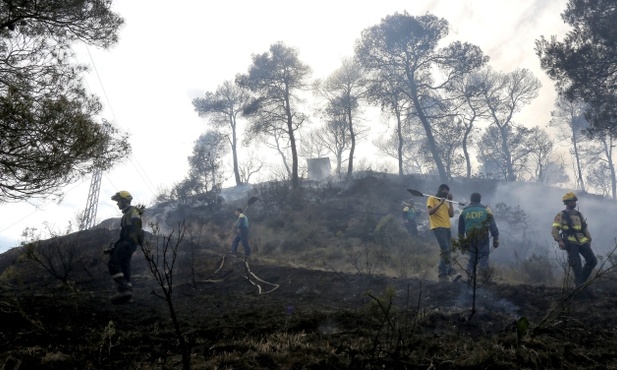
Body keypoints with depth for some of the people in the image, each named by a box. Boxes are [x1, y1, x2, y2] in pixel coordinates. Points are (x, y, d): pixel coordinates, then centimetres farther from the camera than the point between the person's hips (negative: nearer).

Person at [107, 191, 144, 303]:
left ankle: (123, 289, -23)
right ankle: (127, 293, 4)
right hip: (126, 242, 10)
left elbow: (136, 226, -19)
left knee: (113, 263, -17)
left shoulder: (133, 211, -3)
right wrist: (114, 247, 25)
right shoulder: (126, 215, 28)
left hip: (129, 242, -10)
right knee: (124, 267, 6)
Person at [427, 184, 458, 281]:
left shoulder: (445, 202, 22)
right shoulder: (431, 199, 2)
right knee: (446, 249, -17)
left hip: (447, 228, 8)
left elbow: (451, 214, 13)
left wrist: (450, 201, 10)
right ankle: (449, 271, -16)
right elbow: (429, 212, -13)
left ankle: (443, 273, 10)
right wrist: (440, 203, -17)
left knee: (447, 250, 6)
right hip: (438, 227, -8)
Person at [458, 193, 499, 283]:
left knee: (472, 256, 15)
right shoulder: (485, 209, 1)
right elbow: (492, 225, -2)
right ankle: (483, 266, -23)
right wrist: (496, 238, 0)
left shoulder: (464, 211, 9)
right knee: (483, 255, 4)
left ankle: (470, 272, 4)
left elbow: (461, 228, 11)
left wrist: (462, 240, 17)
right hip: (483, 237, -3)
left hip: (470, 238, 3)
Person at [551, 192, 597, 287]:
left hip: (582, 242, 6)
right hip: (571, 243, -6)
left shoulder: (579, 215, 18)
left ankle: (582, 279, 18)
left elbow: (585, 228, 25)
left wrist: (589, 239, 18)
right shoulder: (561, 216, -2)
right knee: (577, 264, -10)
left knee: (593, 261, 0)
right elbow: (554, 230, -9)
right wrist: (559, 240, -19)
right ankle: (580, 284, 3)